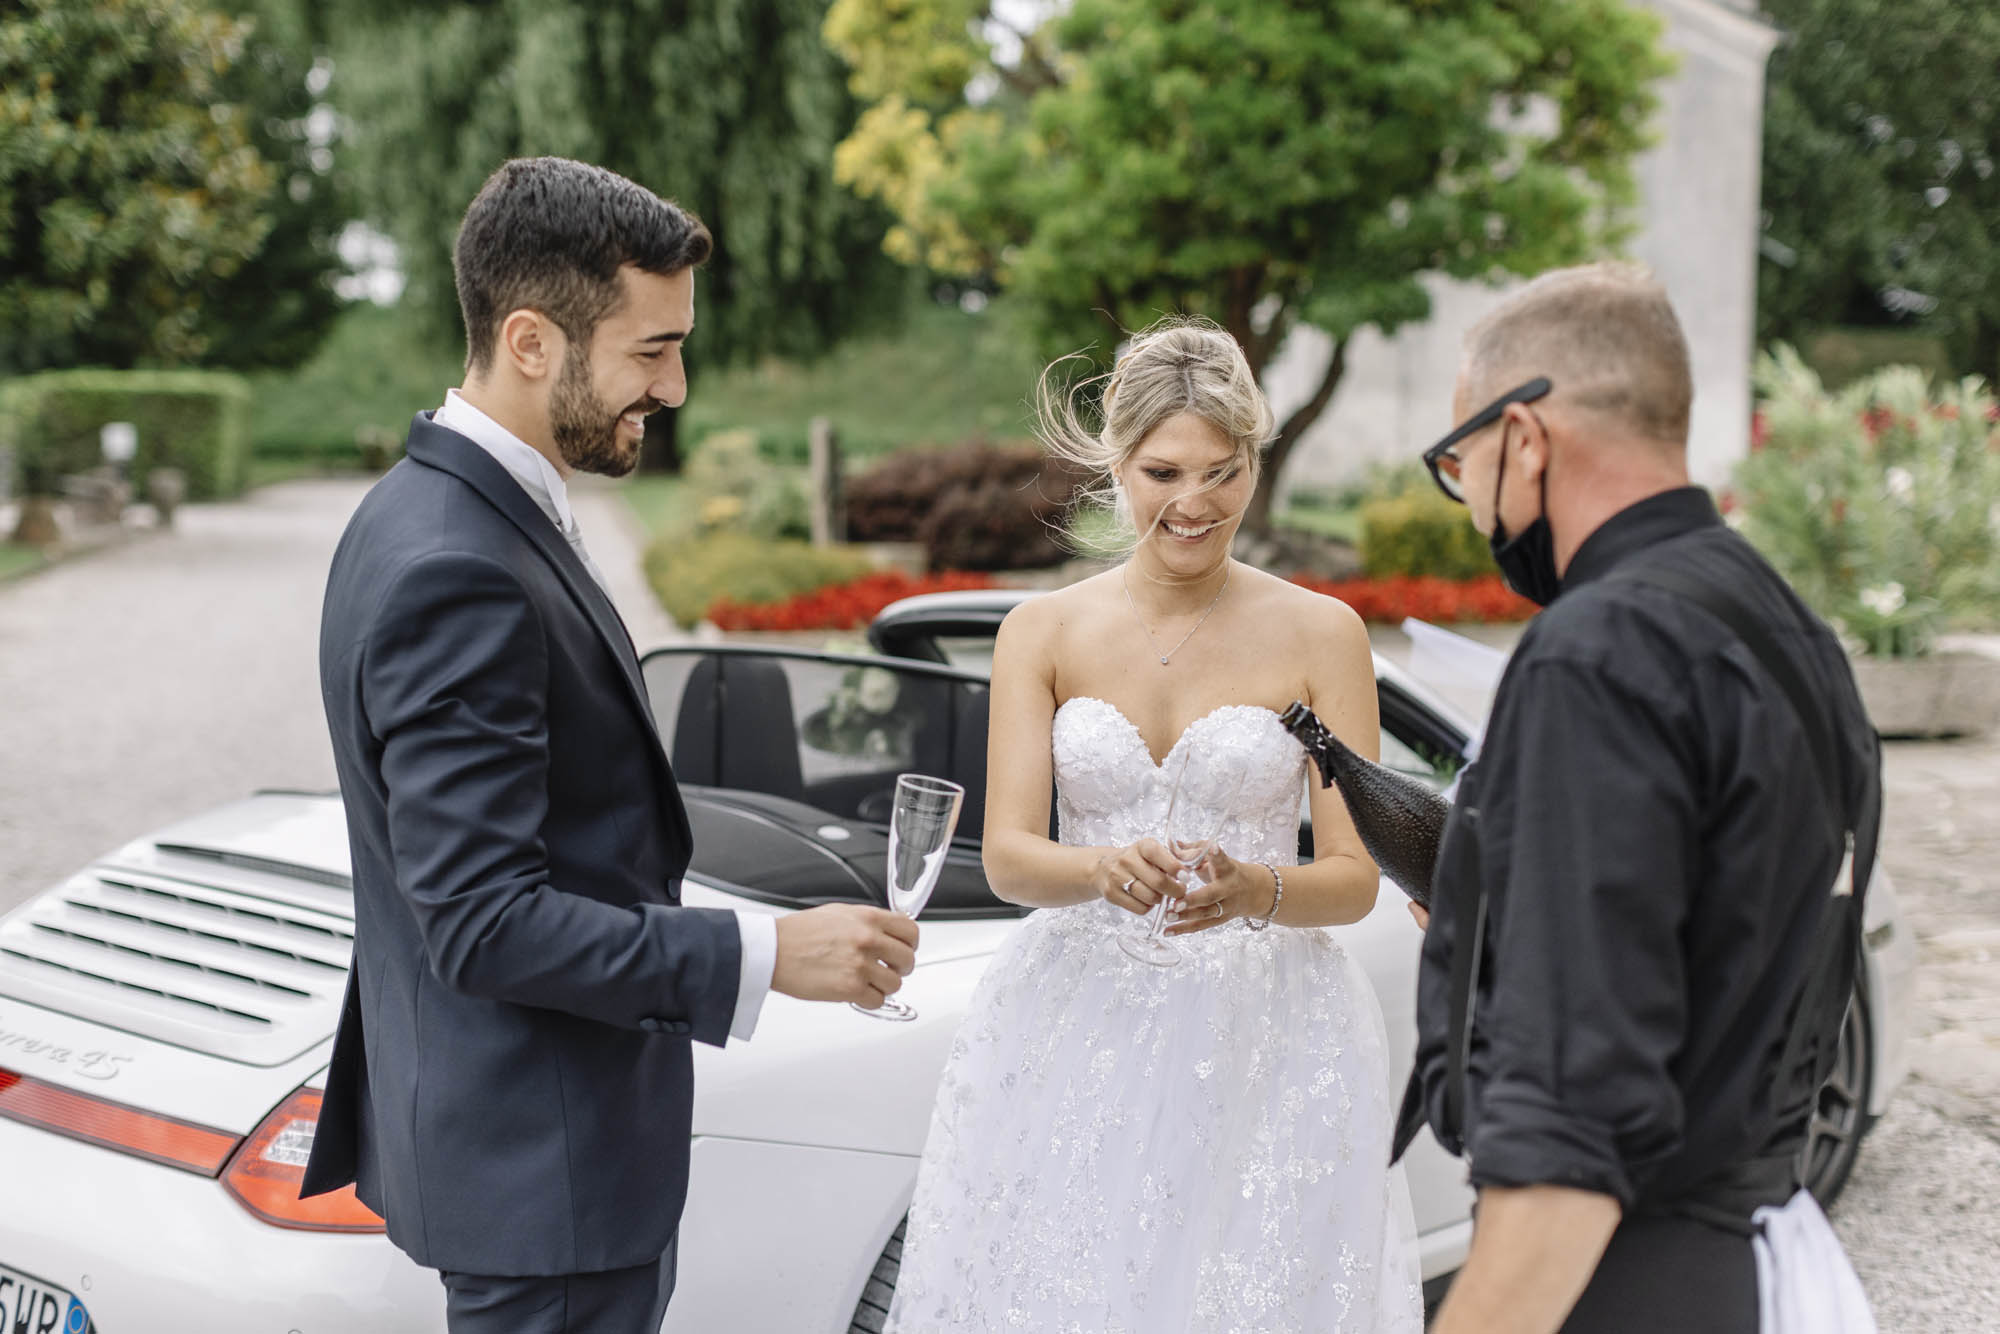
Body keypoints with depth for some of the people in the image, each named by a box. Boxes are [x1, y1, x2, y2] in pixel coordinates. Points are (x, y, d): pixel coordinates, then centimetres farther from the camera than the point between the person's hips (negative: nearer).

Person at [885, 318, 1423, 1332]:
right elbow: (1006, 856, -5)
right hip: (1075, 1033, 1)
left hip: (1261, 1038, -1)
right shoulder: (1043, 631, 3)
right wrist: (1105, 870, -26)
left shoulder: (1320, 634, -1)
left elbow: (1355, 876, -2)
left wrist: (1255, 891, -23)